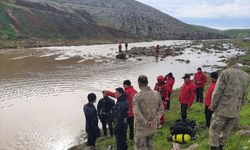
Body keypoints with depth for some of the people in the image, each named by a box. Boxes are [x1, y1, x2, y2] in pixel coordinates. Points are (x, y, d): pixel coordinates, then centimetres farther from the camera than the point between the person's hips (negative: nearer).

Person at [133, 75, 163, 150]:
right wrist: (154, 120, -6)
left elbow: (137, 113, -23)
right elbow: (160, 109, 0)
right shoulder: (157, 94, -4)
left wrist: (146, 123, -15)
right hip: (153, 127, 5)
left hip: (141, 128, -4)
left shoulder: (137, 96, -18)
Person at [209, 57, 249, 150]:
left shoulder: (226, 73, -8)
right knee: (226, 131, 17)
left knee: (214, 130, 4)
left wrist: (213, 106, -3)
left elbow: (217, 92, -12)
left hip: (222, 109, -6)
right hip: (235, 111, 6)